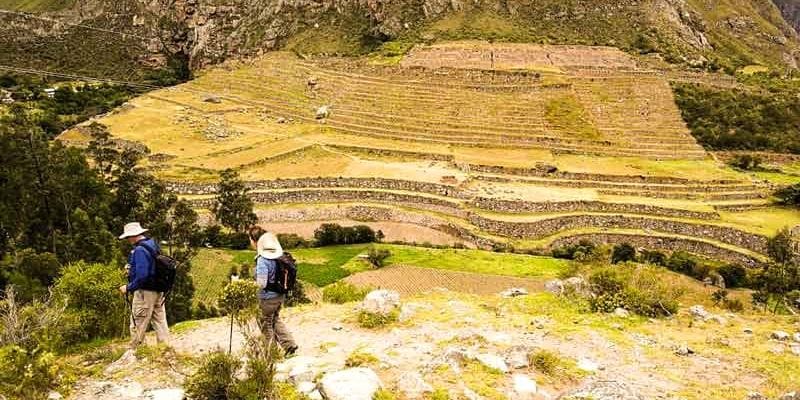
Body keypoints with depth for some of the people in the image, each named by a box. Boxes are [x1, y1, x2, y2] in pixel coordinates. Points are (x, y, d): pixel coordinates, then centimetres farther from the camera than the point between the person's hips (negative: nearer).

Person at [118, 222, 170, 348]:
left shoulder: (140, 250, -18)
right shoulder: (153, 245, 9)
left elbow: (141, 275, -25)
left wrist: (128, 288, -13)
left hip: (145, 292, -9)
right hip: (158, 291, 9)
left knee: (137, 325, 3)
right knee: (160, 322, 12)